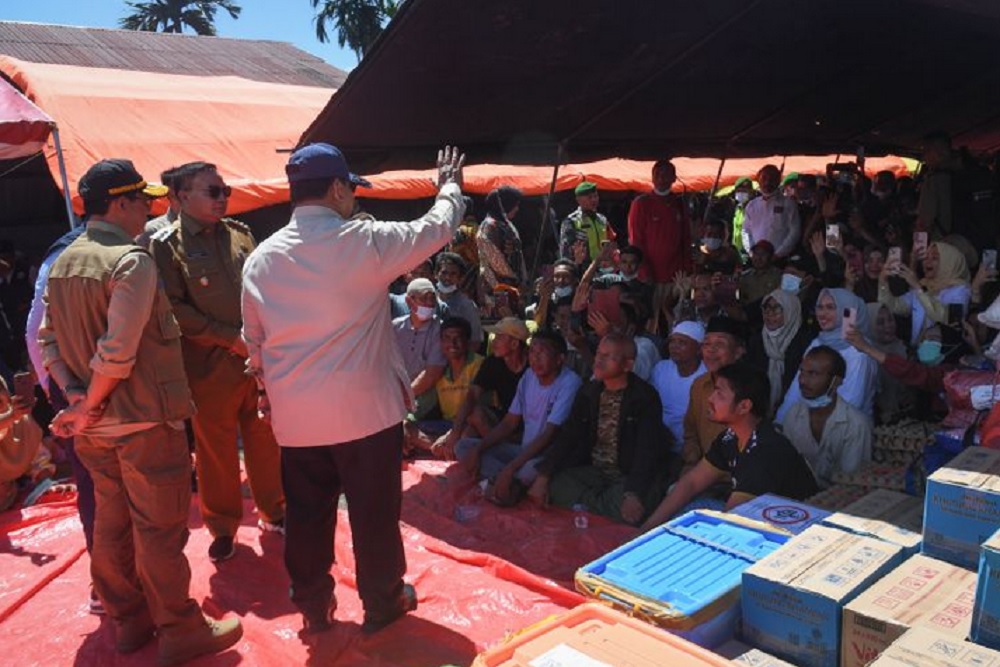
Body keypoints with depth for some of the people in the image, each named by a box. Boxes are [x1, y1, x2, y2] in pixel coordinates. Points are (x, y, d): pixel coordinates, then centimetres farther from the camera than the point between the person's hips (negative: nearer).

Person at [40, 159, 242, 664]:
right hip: (143, 420, -8)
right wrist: (89, 407, -13)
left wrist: (75, 394, -3)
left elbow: (48, 340, 6)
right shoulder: (132, 261, -19)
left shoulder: (62, 263, 8)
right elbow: (118, 352, -25)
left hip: (93, 426, 8)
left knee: (111, 521, 18)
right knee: (160, 528, 3)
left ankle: (127, 620, 33)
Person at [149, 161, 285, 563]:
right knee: (216, 452, 8)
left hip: (259, 359, 4)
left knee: (266, 441, 13)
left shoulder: (240, 234, 9)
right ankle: (223, 528, 27)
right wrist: (231, 338, -14)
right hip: (209, 366, -4)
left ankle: (273, 511, 33)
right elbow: (175, 310, -11)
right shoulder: (165, 246, -5)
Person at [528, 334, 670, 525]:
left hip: (630, 476, -5)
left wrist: (634, 494, -37)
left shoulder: (645, 397, -12)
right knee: (552, 484, -19)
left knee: (625, 510, -36)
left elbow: (646, 451, -21)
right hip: (593, 471, 5)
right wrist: (542, 477, -11)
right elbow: (568, 437, 2)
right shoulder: (588, 392, 5)